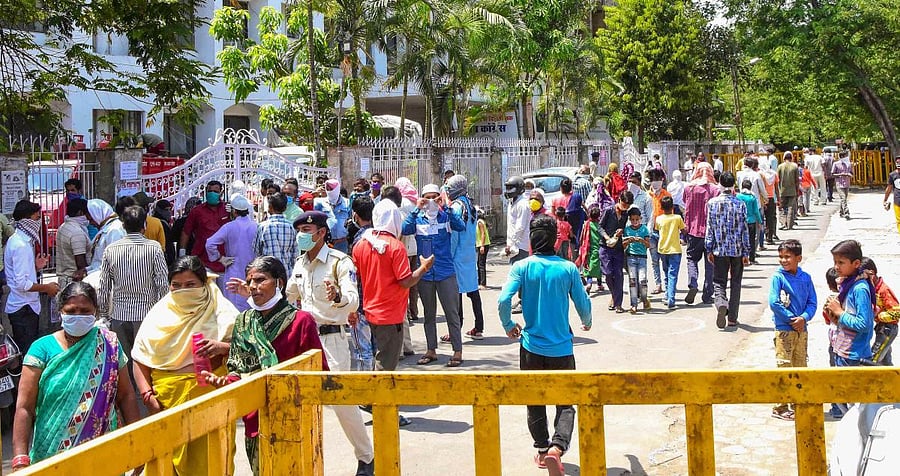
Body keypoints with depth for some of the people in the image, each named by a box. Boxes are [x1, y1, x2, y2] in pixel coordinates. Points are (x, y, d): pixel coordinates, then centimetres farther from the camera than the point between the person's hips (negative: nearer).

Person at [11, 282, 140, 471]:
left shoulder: (109, 345, 0)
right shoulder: (42, 349, -6)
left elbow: (126, 396, 4)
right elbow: (24, 407, -10)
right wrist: (21, 459, -18)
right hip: (52, 453, -1)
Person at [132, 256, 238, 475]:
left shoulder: (220, 310, 3)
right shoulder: (160, 314, 8)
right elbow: (140, 358, 7)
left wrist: (222, 347, -20)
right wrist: (147, 395, -3)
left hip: (211, 396, -1)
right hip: (168, 397, 2)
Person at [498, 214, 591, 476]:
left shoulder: (522, 267, -8)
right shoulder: (568, 269, -6)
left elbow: (503, 300, -17)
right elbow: (583, 304, 1)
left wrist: (509, 326, 2)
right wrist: (586, 323, 23)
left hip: (531, 346, 1)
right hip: (561, 347, 0)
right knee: (566, 402, 7)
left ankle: (542, 449, 25)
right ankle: (557, 447, -14)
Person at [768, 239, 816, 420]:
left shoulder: (805, 278, 4)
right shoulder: (778, 277, -9)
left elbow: (812, 302, 4)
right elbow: (774, 303, -14)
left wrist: (804, 318, -14)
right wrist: (792, 319, -14)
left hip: (801, 329, 5)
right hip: (784, 330, -5)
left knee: (800, 367, 14)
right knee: (784, 368, -4)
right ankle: (780, 408, 3)